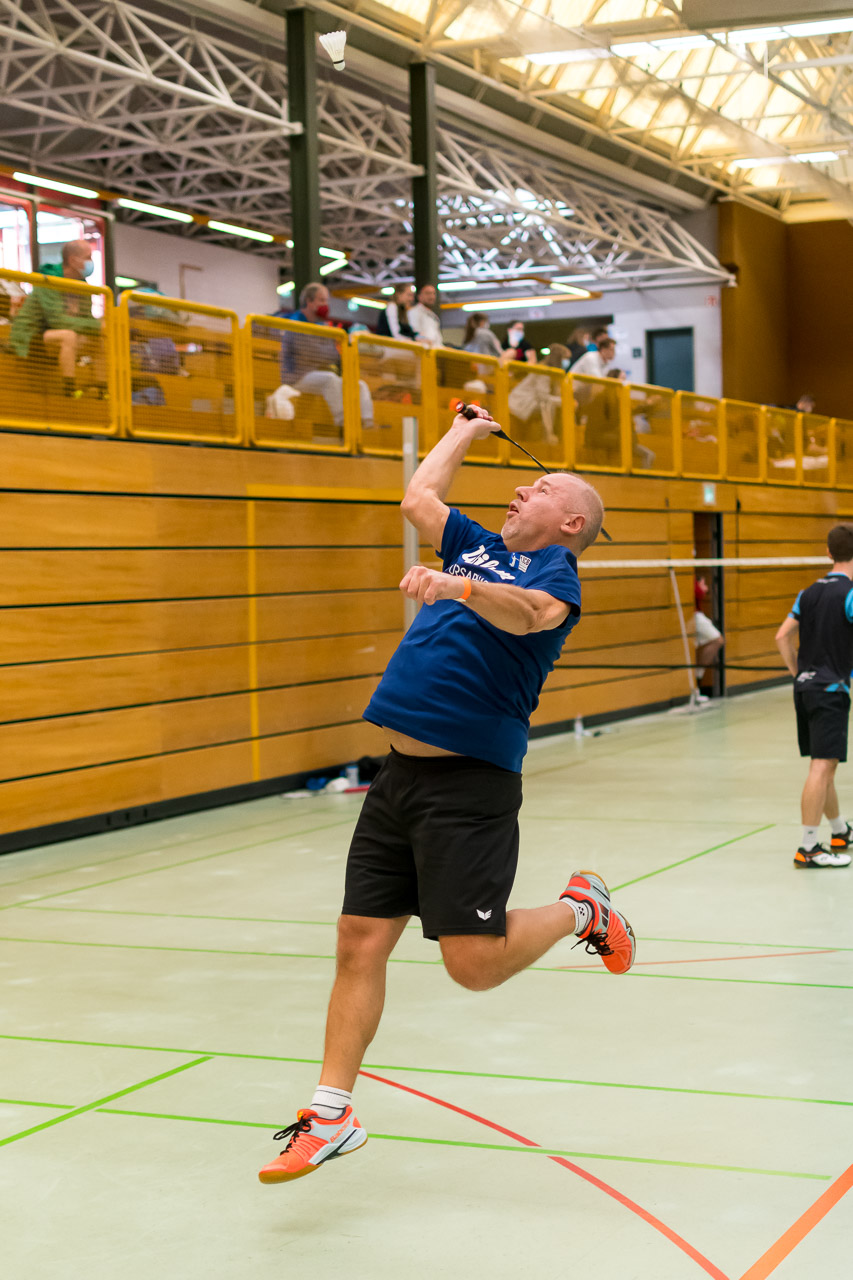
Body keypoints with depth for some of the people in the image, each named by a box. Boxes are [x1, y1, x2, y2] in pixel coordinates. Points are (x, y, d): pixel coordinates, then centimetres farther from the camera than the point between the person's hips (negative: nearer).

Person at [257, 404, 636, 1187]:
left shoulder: (555, 569, -3)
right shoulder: (479, 549, 19)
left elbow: (528, 614, -25)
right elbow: (418, 497, 29)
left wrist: (457, 587, -42)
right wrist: (466, 431, 40)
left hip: (470, 783, -7)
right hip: (399, 775, 7)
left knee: (474, 963, -10)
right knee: (360, 942, 3)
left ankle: (581, 910, 18)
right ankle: (330, 1115, 11)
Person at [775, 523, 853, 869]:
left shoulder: (810, 593, 10)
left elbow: (783, 636, 11)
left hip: (805, 687, 8)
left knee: (824, 765, 18)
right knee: (822, 766, -8)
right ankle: (808, 848, -10)